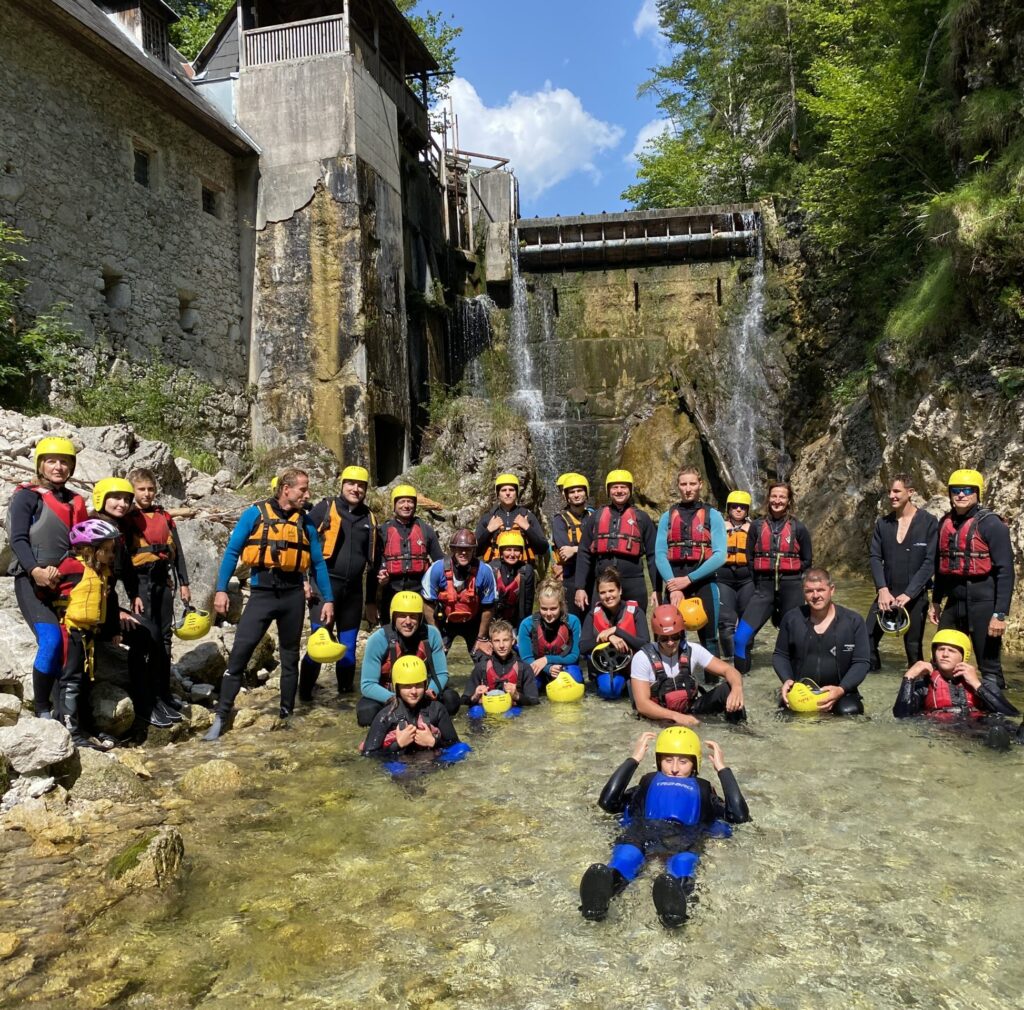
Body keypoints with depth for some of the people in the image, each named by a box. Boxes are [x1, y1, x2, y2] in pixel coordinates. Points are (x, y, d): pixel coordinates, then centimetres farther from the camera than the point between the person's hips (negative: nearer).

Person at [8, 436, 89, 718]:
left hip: (66, 582, 6)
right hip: (32, 581, -6)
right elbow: (18, 539, -11)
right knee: (51, 641, -20)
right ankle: (41, 709, -7)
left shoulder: (75, 501, 16)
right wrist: (36, 571, -25)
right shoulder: (26, 495, 0)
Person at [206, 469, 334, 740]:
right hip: (262, 593, -3)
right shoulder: (255, 514, -2)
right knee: (239, 653, -8)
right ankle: (221, 717, -1)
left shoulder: (306, 522, 7)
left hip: (293, 595, 3)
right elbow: (232, 552, -1)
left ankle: (287, 713, 25)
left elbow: (318, 563, 10)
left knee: (290, 656, 12)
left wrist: (328, 599, 6)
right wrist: (221, 589, -8)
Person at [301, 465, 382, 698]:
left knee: (348, 646, 10)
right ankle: (305, 692, 6)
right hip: (325, 586, -4)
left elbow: (373, 562, 18)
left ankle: (346, 691, 22)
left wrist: (371, 600, 18)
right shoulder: (324, 509, 0)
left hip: (354, 590, 4)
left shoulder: (369, 519, 13)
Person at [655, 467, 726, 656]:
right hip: (674, 583, 2)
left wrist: (688, 579, -12)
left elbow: (719, 555, -7)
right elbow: (660, 555, 0)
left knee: (709, 638, 3)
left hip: (704, 582, -2)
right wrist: (673, 587, -12)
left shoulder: (712, 515, 3)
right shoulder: (667, 517, 9)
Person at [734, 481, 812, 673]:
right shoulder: (757, 526, 7)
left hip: (791, 587, 0)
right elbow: (749, 559, 10)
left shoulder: (798, 528, 5)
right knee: (741, 637, -11)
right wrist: (759, 579, 4)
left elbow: (806, 561, 11)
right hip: (763, 587, 0)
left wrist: (789, 575, 3)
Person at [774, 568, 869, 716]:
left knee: (849, 712, -31)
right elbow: (780, 655, 12)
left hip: (840, 692, 0)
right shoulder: (791, 619, 3)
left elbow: (861, 662, -3)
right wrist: (787, 680, -9)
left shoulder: (854, 621, -2)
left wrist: (841, 689, -19)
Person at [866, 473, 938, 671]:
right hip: (886, 594, 3)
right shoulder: (883, 523, 7)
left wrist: (908, 594, -16)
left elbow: (930, 562, -10)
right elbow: (875, 558, 3)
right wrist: (882, 589, -11)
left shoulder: (929, 522, -5)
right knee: (867, 639, -4)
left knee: (914, 647, 5)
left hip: (915, 596, -3)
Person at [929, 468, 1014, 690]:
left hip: (982, 603, -6)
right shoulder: (945, 522, 9)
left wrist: (1000, 613, -17)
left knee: (989, 666, 2)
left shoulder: (990, 523, -10)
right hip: (953, 602, 6)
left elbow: (1005, 571, -13)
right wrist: (936, 601, 18)